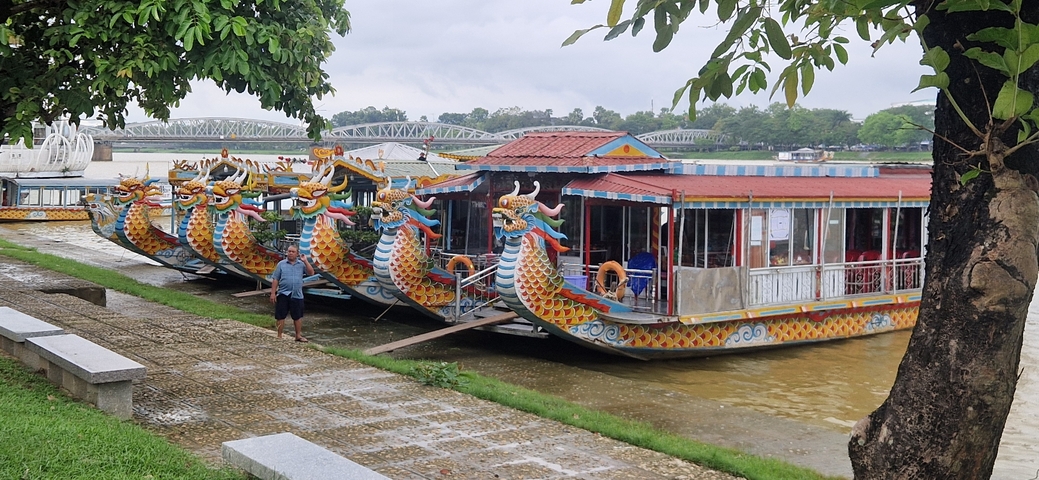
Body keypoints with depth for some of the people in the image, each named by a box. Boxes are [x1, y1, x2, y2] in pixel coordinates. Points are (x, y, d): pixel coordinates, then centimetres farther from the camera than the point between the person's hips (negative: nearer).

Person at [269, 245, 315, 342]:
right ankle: (279, 336, 13)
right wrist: (273, 293, -4)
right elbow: (275, 279, 1)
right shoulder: (281, 264, 1)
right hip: (283, 295, -2)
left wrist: (305, 261, -12)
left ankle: (298, 336, 25)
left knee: (298, 316, 11)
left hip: (297, 295, 2)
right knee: (280, 316, 3)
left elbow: (311, 273, -6)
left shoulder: (301, 264, 5)